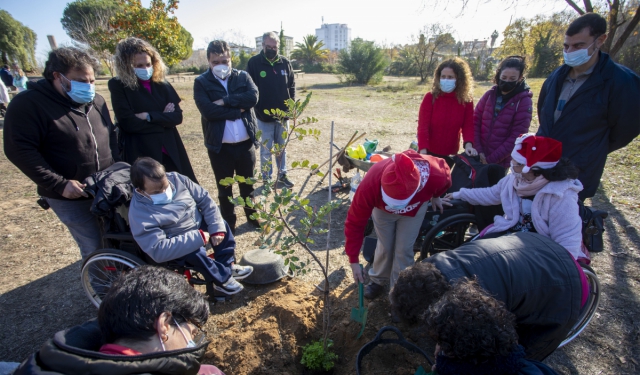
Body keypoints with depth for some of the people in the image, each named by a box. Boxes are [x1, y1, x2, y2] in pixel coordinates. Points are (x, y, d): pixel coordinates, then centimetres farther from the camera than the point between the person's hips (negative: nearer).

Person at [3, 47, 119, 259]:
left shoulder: (96, 101, 7)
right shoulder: (29, 104, -12)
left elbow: (111, 135, 16)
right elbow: (20, 150, -17)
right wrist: (59, 184, -22)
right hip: (71, 197, -5)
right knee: (94, 248, 1)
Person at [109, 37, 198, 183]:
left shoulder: (162, 84, 7)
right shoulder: (118, 86, -3)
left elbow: (177, 116, -1)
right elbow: (128, 123, -13)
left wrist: (149, 116, -13)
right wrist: (163, 118, -6)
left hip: (169, 150, 4)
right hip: (140, 153, -3)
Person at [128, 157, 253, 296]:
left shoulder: (176, 178, -15)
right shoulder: (140, 213, -28)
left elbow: (204, 199, -7)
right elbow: (158, 250, -34)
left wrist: (217, 228, -15)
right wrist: (198, 237, -35)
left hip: (199, 225, 7)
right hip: (177, 247, -6)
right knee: (194, 252, -31)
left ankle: (228, 265, 7)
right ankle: (222, 279, -7)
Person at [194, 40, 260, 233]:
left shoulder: (243, 77, 5)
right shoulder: (201, 82, -2)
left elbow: (253, 97, -13)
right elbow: (207, 110, -17)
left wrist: (225, 101, -18)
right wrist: (238, 110, -13)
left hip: (245, 142, 2)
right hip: (219, 145, -1)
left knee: (248, 183, 18)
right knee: (224, 188, 13)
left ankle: (253, 215, 39)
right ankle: (228, 223, 31)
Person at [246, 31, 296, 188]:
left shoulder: (285, 62, 3)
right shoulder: (254, 62, -7)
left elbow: (292, 85, 9)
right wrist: (256, 108, -11)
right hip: (264, 116, -3)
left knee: (282, 148, 15)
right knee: (266, 150, 7)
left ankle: (282, 176, 29)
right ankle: (267, 180, 19)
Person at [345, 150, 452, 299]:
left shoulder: (435, 175, -41)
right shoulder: (369, 186, -44)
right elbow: (354, 223, -29)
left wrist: (436, 197, 8)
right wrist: (354, 261, -23)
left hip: (415, 208, 1)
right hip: (382, 208, 0)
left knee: (404, 249, 0)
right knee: (385, 246, 7)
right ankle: (378, 281, 36)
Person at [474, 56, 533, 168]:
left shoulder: (524, 102, -6)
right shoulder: (490, 94, 3)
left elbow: (517, 137, -11)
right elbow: (475, 120, 2)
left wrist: (491, 159, -16)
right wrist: (478, 149, -9)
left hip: (502, 162, -3)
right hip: (480, 157, 3)